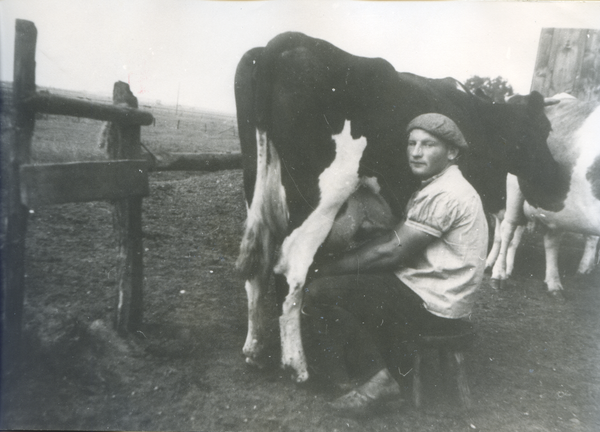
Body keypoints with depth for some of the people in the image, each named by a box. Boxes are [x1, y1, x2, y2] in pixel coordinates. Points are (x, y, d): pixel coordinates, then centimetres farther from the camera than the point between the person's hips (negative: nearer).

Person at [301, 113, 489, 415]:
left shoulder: (444, 194, -20)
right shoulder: (435, 187, 13)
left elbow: (391, 252, -20)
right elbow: (394, 238, 12)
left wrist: (329, 269, -9)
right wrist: (334, 267, 3)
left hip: (432, 304, -11)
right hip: (425, 288, 11)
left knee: (319, 293, -13)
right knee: (345, 282, 18)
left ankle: (375, 378, -3)